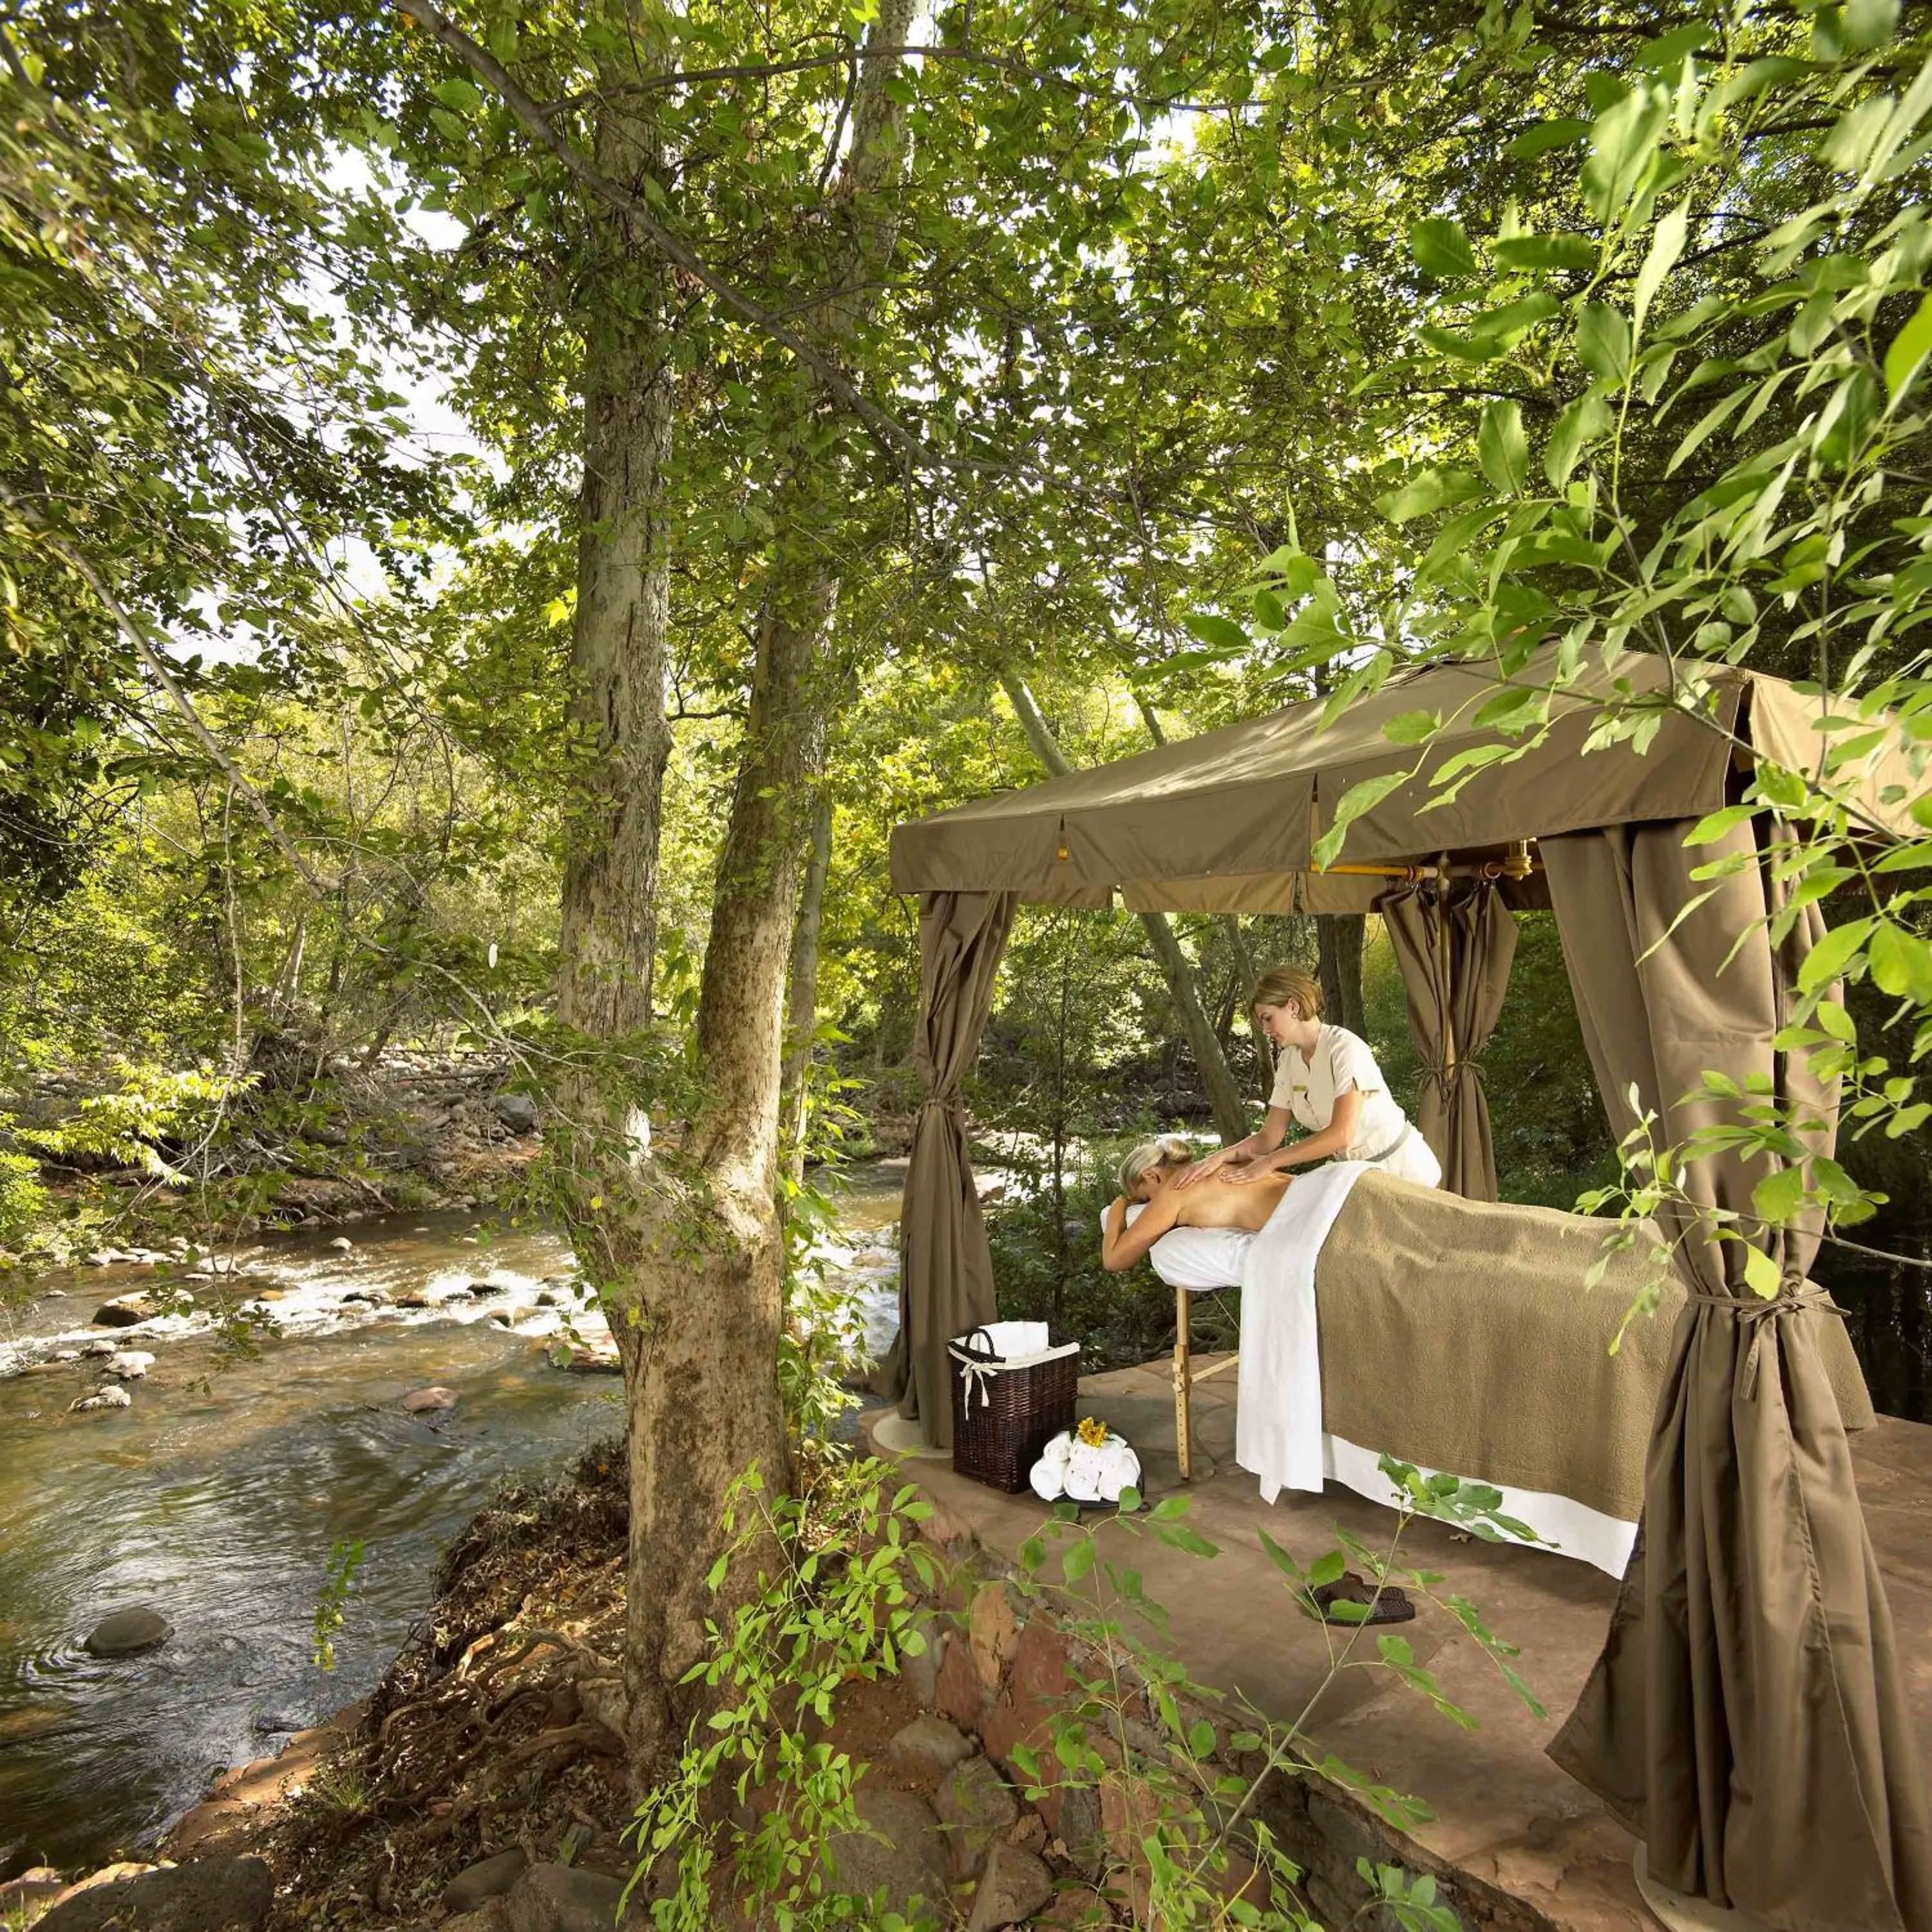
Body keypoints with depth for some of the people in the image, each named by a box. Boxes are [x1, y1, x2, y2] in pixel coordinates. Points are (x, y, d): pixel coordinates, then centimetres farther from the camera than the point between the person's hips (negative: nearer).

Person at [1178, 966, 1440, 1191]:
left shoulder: (1344, 1047, -21)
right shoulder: (1288, 1061, 1)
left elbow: (1340, 1135, -28)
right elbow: (1269, 1137, -1)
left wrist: (1269, 1163, -26)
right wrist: (1221, 1157, -18)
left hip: (1403, 1168, -6)